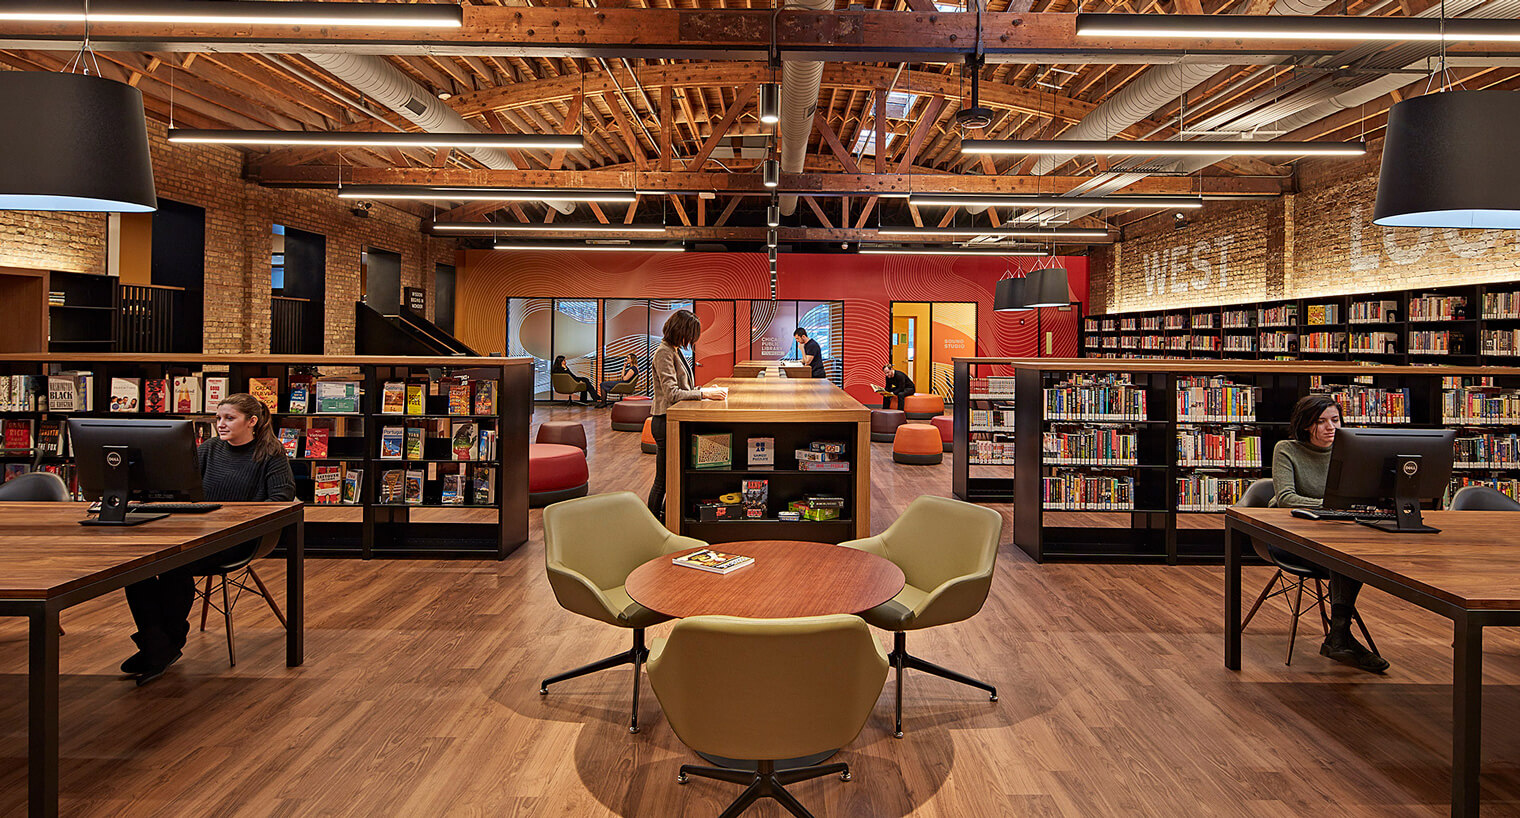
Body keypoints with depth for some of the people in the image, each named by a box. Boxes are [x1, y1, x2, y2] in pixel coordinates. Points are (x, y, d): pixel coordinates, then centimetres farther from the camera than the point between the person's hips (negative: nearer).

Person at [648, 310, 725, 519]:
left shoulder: (675, 351, 14)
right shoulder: (664, 353, -16)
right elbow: (672, 393, -23)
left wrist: (705, 390, 5)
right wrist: (704, 394, -22)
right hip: (664, 422, -9)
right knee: (663, 479, -2)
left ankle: (665, 518, 26)